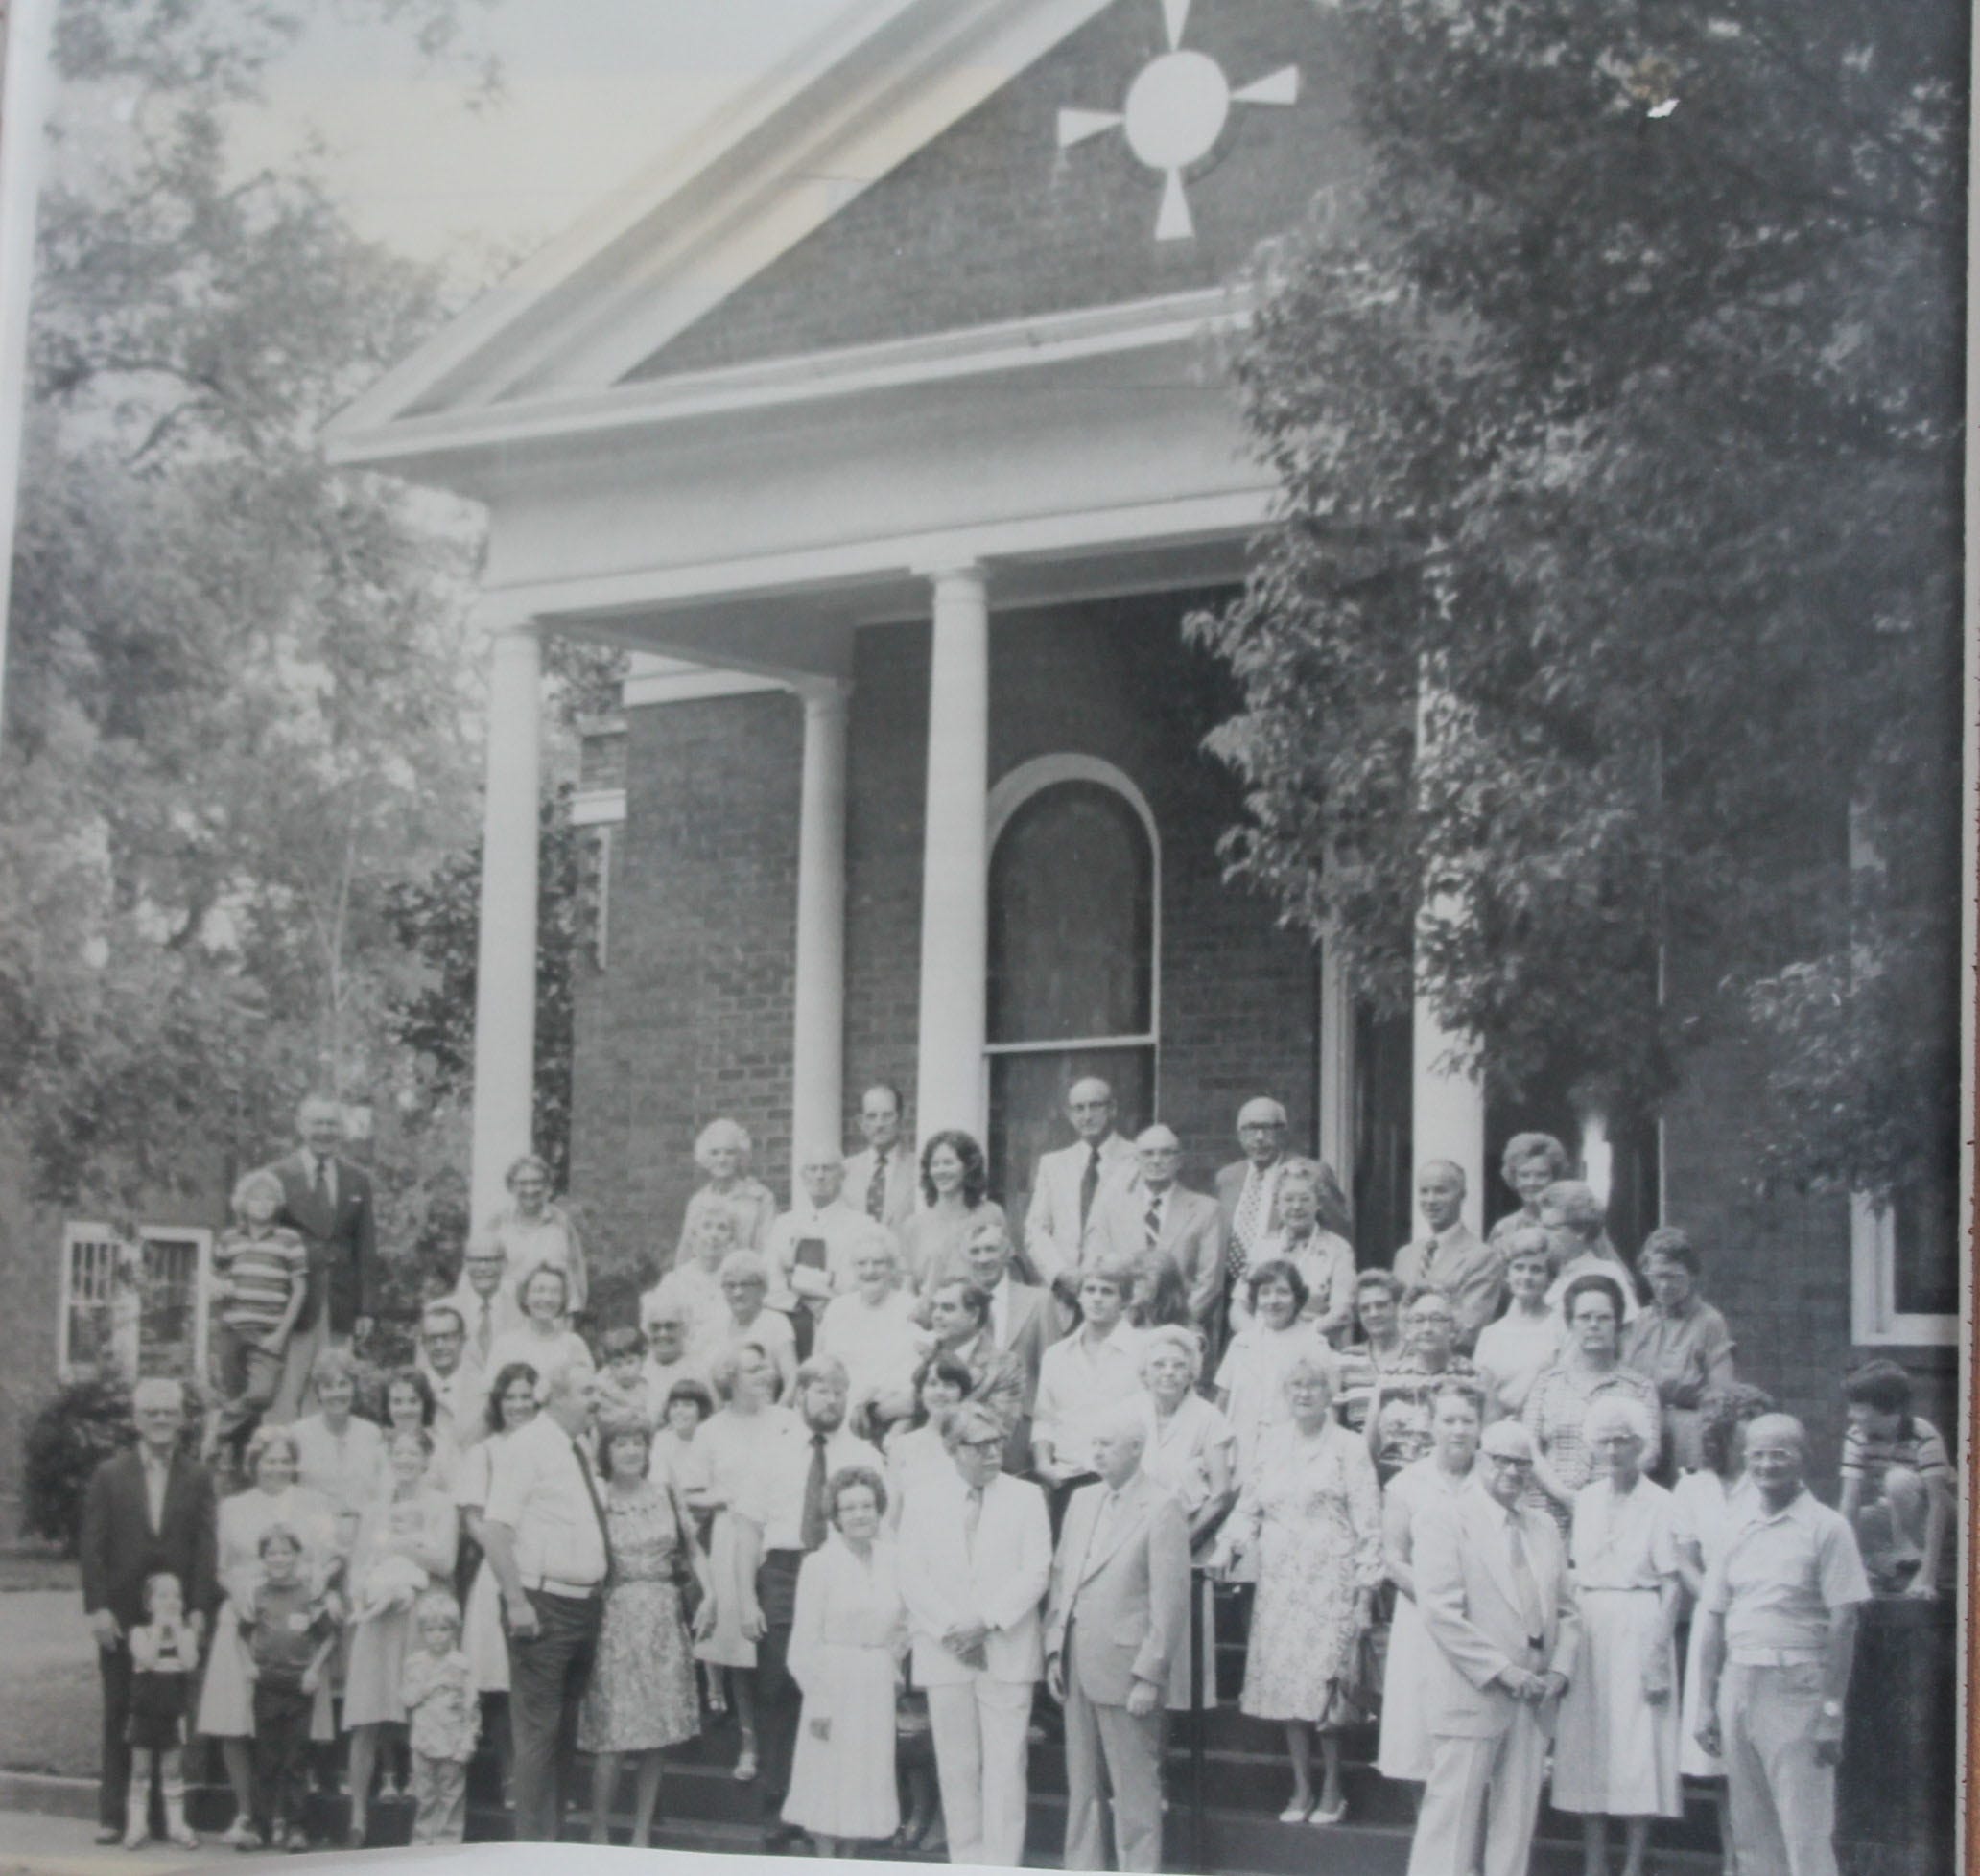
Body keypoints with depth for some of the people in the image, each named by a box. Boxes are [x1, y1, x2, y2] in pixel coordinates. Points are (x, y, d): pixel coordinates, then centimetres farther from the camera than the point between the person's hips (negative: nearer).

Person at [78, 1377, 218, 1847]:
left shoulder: (198, 1478, 7)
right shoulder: (110, 1475, 6)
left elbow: (205, 1547, 2)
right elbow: (91, 1545, 2)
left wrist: (199, 1609, -6)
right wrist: (97, 1607, -7)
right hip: (121, 1616, 0)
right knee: (120, 1718, 2)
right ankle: (114, 1813, 6)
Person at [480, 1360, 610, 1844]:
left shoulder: (580, 1451, 14)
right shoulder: (528, 1446, -10)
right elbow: (495, 1528, -15)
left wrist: (599, 1588, 13)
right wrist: (516, 1602, -20)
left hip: (583, 1604, 8)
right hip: (543, 1604, -8)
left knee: (565, 1729, 14)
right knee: (538, 1729, -5)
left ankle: (554, 1832, 22)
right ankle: (534, 1841, 0)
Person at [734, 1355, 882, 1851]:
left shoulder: (864, 1456, 5)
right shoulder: (773, 1451, 5)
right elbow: (749, 1526, 3)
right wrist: (748, 1598, -5)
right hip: (783, 1573, 0)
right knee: (777, 1694, 2)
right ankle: (779, 1806, 13)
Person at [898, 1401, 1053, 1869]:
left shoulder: (1026, 1497, 5)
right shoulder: (924, 1498, 6)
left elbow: (1036, 1572, -2)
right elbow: (912, 1577, 2)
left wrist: (986, 1621, -12)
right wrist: (951, 1628, -9)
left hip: (1007, 1651, -1)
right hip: (944, 1653, 1)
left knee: (1004, 1764, -5)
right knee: (956, 1765, 6)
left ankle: (1003, 1867, -2)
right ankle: (966, 1862, 14)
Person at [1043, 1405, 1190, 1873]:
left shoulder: (1161, 1510, -9)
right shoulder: (1082, 1500, 12)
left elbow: (1170, 1601, -12)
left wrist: (1149, 1676, -14)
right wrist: (1054, 1651, 8)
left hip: (1125, 1668, -7)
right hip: (1077, 1666, 7)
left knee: (1135, 1789, 0)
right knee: (1082, 1785, 12)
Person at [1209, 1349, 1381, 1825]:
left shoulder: (1348, 1448, 1)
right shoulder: (1271, 1445, 13)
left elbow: (1369, 1523, 0)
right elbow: (1248, 1507, 18)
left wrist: (1366, 1590, -5)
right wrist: (1228, 1547, 0)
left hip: (1329, 1581, -4)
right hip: (1278, 1580, 4)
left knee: (1321, 1683, -11)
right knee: (1284, 1685, 2)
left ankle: (1331, 1790, 2)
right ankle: (1302, 1789, 12)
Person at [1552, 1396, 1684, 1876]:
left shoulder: (1658, 1503, -5)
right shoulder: (1587, 1499, 11)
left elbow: (1671, 1586, -6)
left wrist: (1658, 1652, -12)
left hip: (1637, 1627, -5)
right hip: (1589, 1628, 5)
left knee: (1637, 1753, -4)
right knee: (1588, 1750, 5)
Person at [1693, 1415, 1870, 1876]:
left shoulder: (1826, 1527, -3)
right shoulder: (1736, 1529, 12)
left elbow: (1843, 1624, -6)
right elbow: (1714, 1621, 13)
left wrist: (1832, 1710, -11)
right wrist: (1706, 1704, 9)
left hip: (1797, 1685, -5)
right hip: (1738, 1681, 5)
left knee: (1806, 1831, -6)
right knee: (1750, 1834, 8)